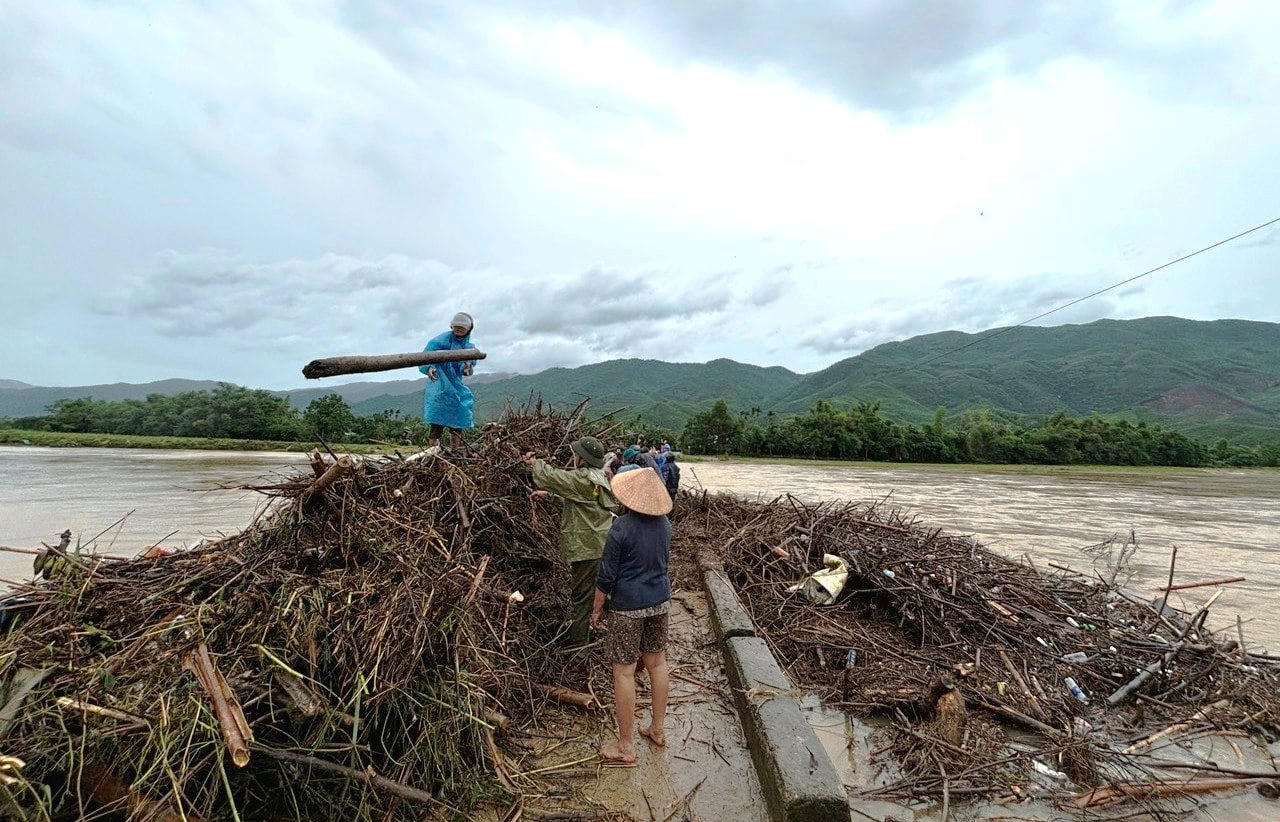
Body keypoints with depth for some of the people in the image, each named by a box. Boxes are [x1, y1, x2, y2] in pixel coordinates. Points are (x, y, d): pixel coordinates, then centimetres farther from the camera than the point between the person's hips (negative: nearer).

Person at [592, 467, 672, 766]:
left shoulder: (622, 527, -20)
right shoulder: (664, 523, -1)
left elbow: (606, 575, -14)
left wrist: (597, 609, -2)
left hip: (627, 606, -7)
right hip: (660, 601, 7)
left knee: (623, 671, 4)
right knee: (657, 663, 18)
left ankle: (626, 746, 14)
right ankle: (657, 729, 33)